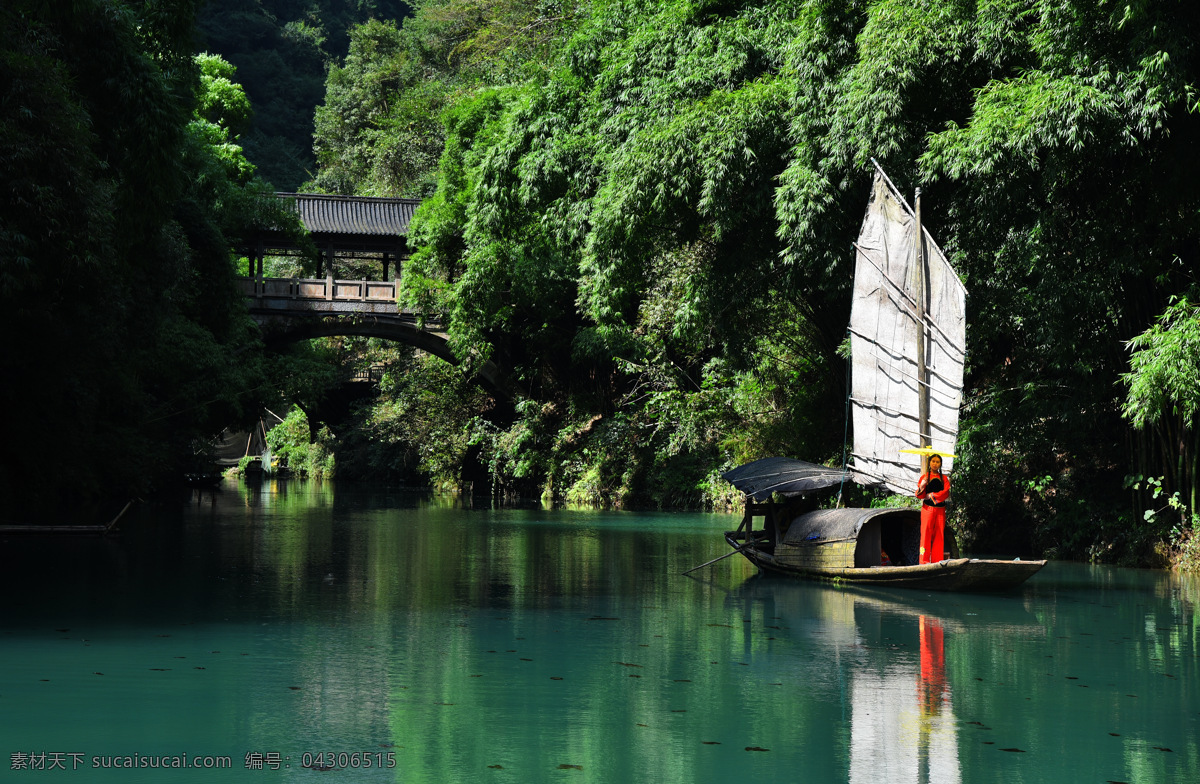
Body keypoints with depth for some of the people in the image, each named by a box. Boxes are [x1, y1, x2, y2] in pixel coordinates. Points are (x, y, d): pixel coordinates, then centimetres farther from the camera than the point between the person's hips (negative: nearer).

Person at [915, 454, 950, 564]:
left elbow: (946, 493, -1)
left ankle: (937, 560, 1)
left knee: (939, 534, 0)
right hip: (928, 508, -2)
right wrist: (922, 486, -19)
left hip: (940, 509, 2)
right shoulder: (924, 477, 8)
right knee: (926, 533, -8)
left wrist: (932, 495, -12)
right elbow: (919, 495, 0)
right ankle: (924, 560, -10)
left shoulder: (944, 478, 12)